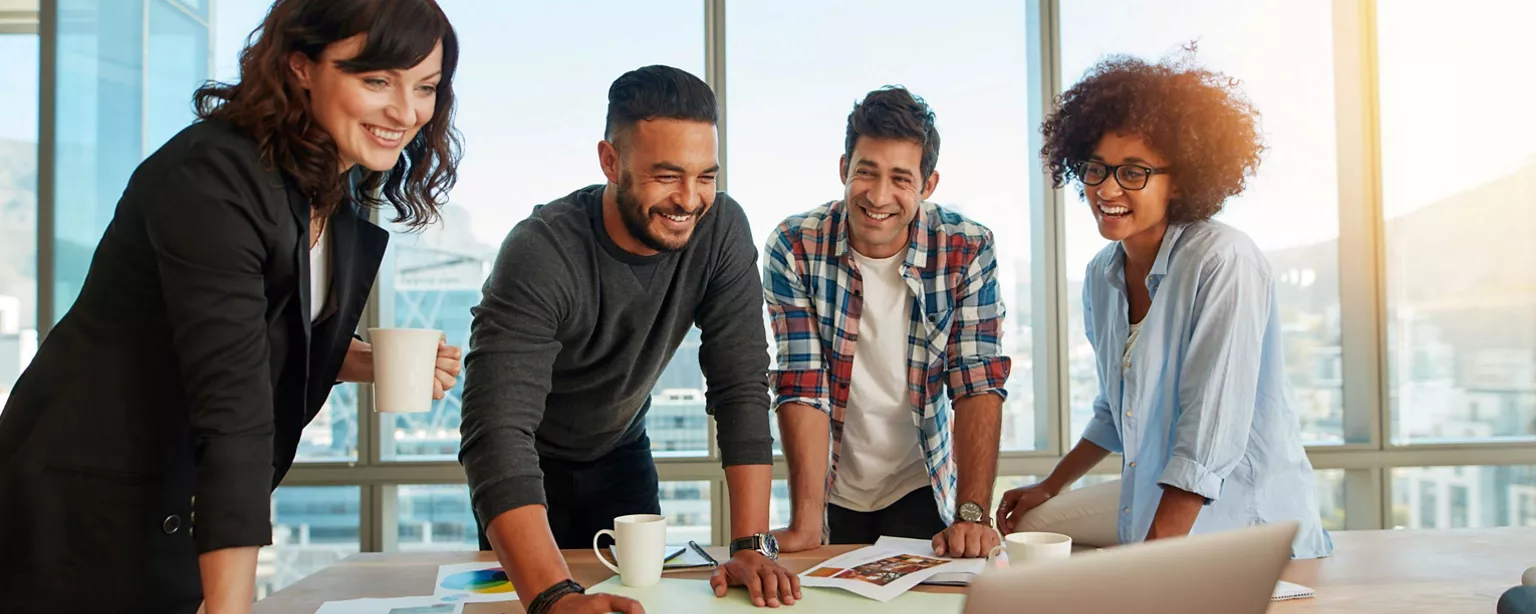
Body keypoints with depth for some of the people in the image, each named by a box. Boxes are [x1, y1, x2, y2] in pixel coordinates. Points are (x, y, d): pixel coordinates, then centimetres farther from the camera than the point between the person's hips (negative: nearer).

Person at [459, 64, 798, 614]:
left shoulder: (722, 229, -22)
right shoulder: (542, 254, -34)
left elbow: (741, 388, -21)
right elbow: (497, 431, -43)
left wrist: (751, 544, -30)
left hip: (621, 451, 3)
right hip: (528, 464, -3)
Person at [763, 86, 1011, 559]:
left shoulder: (968, 250, -12)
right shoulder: (795, 249, -13)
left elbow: (979, 384, -14)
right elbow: (803, 387, -16)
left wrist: (972, 514, -23)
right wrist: (805, 523, -22)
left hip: (923, 485, 0)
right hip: (834, 490, 1)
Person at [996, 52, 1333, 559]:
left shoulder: (1225, 262, -20)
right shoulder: (1102, 275, 5)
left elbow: (1211, 436, -25)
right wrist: (1050, 487, 24)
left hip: (1245, 518, -8)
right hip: (1151, 498, 8)